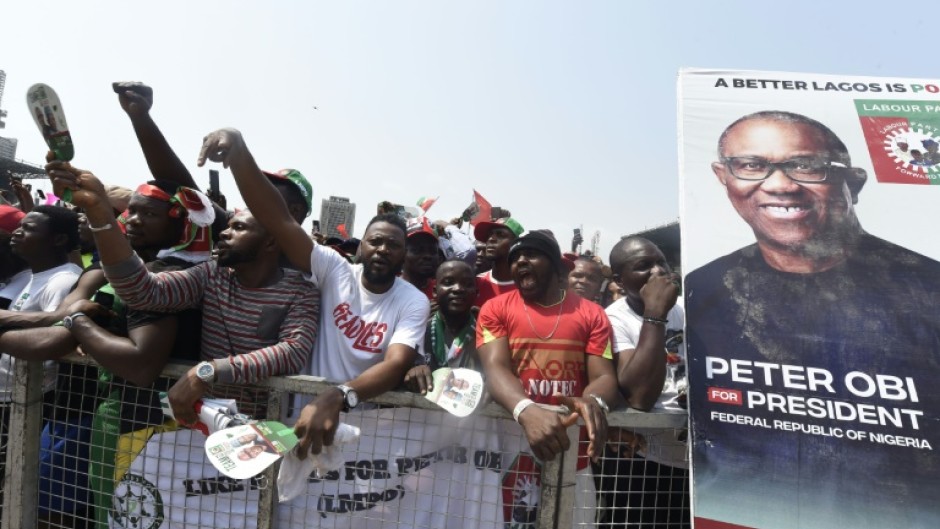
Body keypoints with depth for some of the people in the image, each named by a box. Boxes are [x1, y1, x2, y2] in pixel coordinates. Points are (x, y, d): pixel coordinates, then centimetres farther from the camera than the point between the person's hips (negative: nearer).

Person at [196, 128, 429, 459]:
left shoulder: (414, 303, -6)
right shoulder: (334, 270, -3)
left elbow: (397, 365, -20)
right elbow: (279, 219, -13)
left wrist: (337, 399, -39)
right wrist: (239, 150, -27)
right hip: (309, 405, 0)